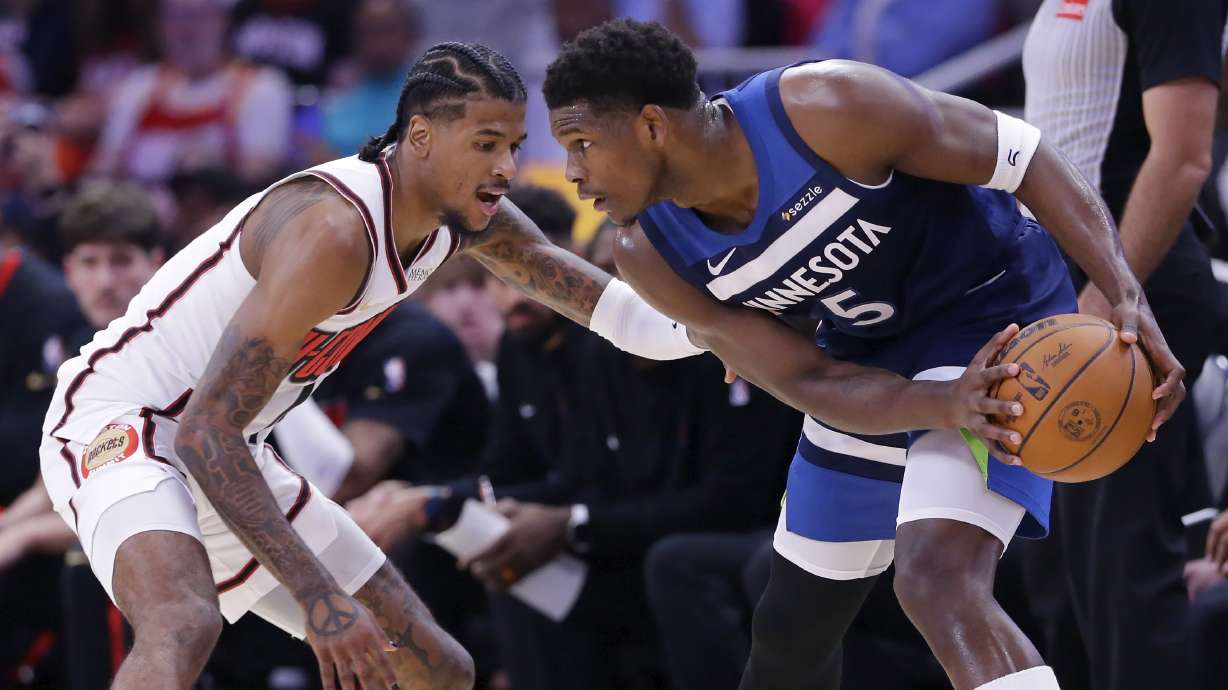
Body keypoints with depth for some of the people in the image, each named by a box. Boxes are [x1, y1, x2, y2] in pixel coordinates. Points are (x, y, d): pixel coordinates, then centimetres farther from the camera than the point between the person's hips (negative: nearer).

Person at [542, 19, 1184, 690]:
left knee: (939, 584, -30)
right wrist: (943, 405, -34)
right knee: (791, 628, 18)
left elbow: (1020, 155, -21)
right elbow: (810, 383, -15)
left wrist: (1127, 295, -32)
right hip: (870, 360, 7)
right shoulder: (653, 257, -14)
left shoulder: (825, 107, -30)